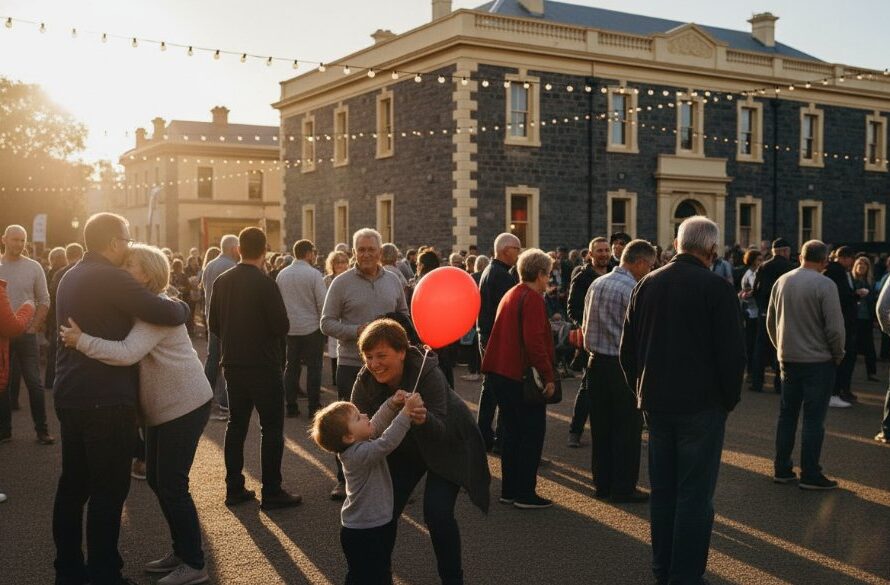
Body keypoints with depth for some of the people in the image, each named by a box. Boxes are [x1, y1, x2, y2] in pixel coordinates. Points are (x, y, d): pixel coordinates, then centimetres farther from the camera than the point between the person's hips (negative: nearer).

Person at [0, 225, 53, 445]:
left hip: (26, 334, -1)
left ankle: (42, 430, 4)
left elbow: (44, 301, 3)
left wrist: (33, 328, -4)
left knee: (35, 383, -1)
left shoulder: (34, 267, 1)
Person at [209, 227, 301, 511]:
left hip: (233, 364, 6)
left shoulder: (221, 281, 1)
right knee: (272, 427, 2)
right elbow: (281, 326, -17)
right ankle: (271, 492, 4)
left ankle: (234, 488, 19)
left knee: (236, 424, 15)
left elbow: (214, 324, 7)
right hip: (263, 365, -6)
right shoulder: (265, 283, -17)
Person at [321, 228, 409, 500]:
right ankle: (344, 479, 18)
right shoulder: (342, 283, -5)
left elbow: (404, 314, 17)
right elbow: (327, 323, -6)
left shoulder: (393, 281, 7)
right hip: (351, 364, -3)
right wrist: (356, 331, -20)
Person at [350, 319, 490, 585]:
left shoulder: (428, 373, -34)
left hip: (447, 446, -4)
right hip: (403, 450, 4)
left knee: (437, 513, -16)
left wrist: (424, 420, -61)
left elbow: (440, 431, -39)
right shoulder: (366, 381, -21)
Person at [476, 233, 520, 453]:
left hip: (487, 337, 10)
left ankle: (484, 436, 24)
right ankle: (502, 440, -1)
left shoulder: (488, 272, 14)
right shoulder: (503, 276, -18)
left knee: (489, 386, 16)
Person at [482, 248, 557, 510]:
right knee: (532, 432, 1)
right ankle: (525, 493, 4)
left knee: (512, 430, 15)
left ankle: (509, 489, 21)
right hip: (523, 376, -9)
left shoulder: (510, 295, 14)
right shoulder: (532, 299, -14)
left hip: (501, 373, 9)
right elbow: (535, 341, -23)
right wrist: (548, 376, -18)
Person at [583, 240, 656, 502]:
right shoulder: (633, 289, -15)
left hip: (597, 362, 8)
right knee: (627, 429, 3)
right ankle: (623, 488, 9)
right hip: (624, 365, -7)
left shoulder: (597, 284, 9)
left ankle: (602, 483, 22)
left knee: (601, 426, 13)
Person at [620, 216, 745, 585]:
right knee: (695, 495, 2)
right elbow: (732, 353, -13)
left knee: (662, 490, 14)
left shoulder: (648, 285, 4)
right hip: (701, 404, -5)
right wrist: (728, 399, 1)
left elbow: (628, 349, 8)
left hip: (656, 403, 5)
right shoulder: (717, 288, -12)